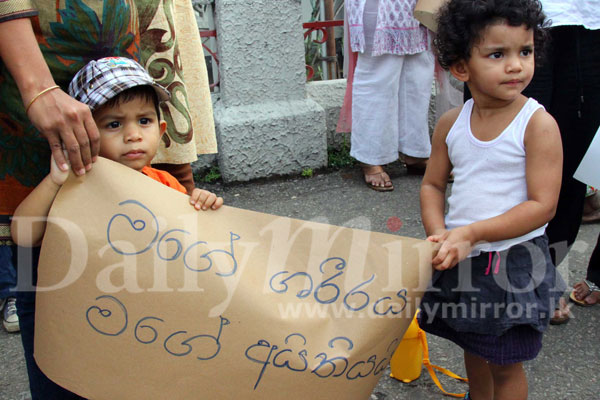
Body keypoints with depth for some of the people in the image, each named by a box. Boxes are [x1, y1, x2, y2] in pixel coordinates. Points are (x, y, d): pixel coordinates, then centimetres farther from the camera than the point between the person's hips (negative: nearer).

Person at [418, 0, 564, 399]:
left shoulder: (538, 124, -16)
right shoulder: (451, 123, -2)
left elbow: (543, 205, -20)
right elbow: (433, 185, 6)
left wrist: (472, 232, -25)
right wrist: (439, 234, -12)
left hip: (514, 261, -5)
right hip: (462, 259, 5)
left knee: (505, 363, 9)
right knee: (474, 345, 25)